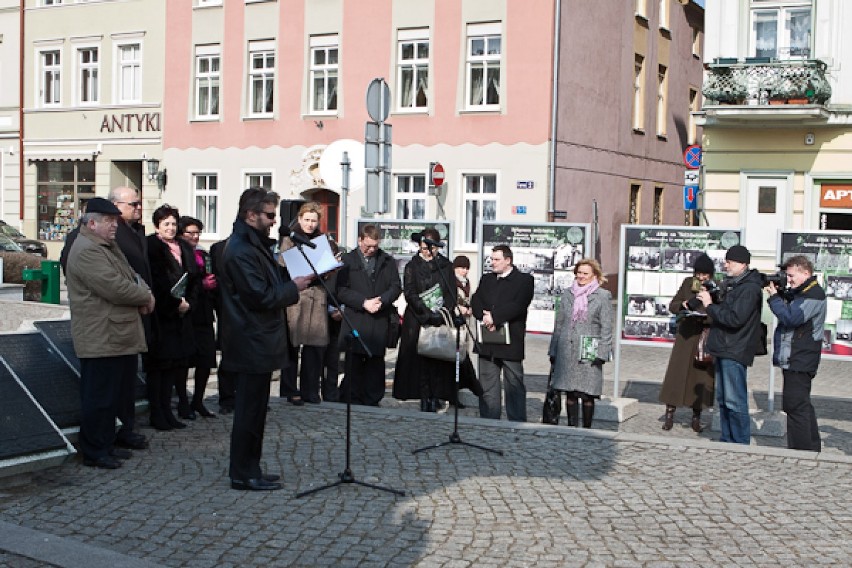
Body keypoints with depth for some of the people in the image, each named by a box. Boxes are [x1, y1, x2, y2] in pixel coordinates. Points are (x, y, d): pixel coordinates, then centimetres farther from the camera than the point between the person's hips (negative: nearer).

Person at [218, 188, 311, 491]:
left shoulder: (255, 245, 15)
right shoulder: (241, 251, -19)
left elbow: (269, 282, 19)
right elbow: (261, 296, -22)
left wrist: (291, 276, 4)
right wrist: (294, 287, -11)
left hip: (257, 342, 11)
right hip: (252, 344, -11)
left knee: (253, 409, 16)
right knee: (250, 410, -2)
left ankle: (249, 469, 25)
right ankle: (243, 474, 7)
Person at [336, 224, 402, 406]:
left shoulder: (388, 261, 12)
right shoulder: (347, 260, 4)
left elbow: (396, 287, 8)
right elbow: (341, 290, -3)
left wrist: (381, 301, -10)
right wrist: (363, 302, -13)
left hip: (380, 321, 2)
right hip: (355, 321, -2)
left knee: (376, 363, 5)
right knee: (353, 365, 0)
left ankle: (372, 401, 13)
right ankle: (351, 402, 7)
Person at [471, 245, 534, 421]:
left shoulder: (524, 280, 0)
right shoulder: (486, 279, 18)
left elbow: (518, 305, -14)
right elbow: (475, 301, 6)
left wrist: (494, 316, -19)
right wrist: (484, 316, -14)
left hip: (511, 342, -5)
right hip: (487, 345, 5)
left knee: (514, 386, -1)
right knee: (487, 386, 8)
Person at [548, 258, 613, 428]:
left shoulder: (603, 296, 2)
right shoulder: (567, 294, 14)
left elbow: (606, 327, -1)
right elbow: (559, 323, 16)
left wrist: (601, 353, -9)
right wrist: (553, 351, 13)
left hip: (588, 354, -4)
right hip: (566, 352, 4)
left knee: (587, 394, -4)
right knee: (570, 393, 6)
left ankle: (587, 428, 6)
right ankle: (571, 426, 15)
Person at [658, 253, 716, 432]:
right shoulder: (688, 283, 6)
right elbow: (672, 306, 8)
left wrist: (705, 317, -22)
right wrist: (683, 304, -12)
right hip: (685, 336, 2)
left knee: (701, 377, 2)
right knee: (676, 374, -2)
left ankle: (696, 417, 14)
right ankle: (670, 414, 7)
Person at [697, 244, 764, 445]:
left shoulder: (749, 288, -14)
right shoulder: (731, 284, 16)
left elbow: (735, 318, -23)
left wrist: (710, 305, -16)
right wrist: (712, 299, 6)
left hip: (735, 352, -10)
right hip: (723, 349, 10)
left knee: (734, 402, -8)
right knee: (723, 399, 14)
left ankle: (741, 445, -2)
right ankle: (727, 441, 22)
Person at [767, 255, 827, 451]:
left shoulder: (814, 295, -15)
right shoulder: (798, 292, 16)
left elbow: (790, 318, -23)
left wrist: (774, 296, -14)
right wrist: (779, 293, 2)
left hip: (799, 360, -11)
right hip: (793, 359, 11)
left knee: (795, 405, -9)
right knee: (802, 404, 18)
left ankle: (801, 451, -6)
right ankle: (812, 447, 28)